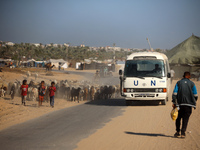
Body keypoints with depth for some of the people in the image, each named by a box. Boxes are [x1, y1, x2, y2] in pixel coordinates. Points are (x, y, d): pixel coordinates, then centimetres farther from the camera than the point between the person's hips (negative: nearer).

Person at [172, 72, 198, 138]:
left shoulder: (178, 83, 6)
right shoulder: (192, 84, 5)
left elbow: (174, 93, -3)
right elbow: (195, 95, 3)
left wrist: (174, 102, -4)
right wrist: (194, 102, 17)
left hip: (180, 103, 1)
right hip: (188, 104, -1)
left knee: (178, 118, 13)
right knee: (185, 118, 3)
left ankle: (177, 132, 12)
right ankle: (183, 133, -6)